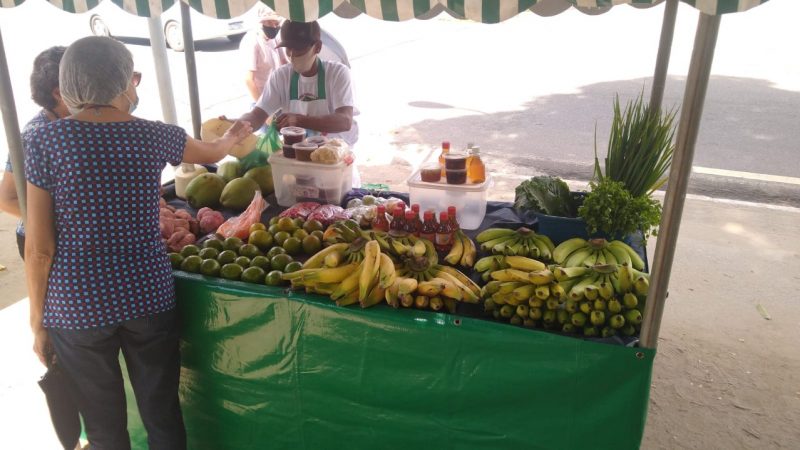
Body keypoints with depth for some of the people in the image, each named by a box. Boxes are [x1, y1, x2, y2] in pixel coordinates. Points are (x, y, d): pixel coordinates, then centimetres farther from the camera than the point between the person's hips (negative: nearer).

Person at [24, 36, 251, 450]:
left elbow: (39, 247, -8)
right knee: (163, 416, 17)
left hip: (76, 306, -1)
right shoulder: (154, 136, -3)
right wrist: (233, 136, 42)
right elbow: (211, 153, 19)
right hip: (148, 296, 2)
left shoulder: (47, 140, -8)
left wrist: (37, 321, 4)